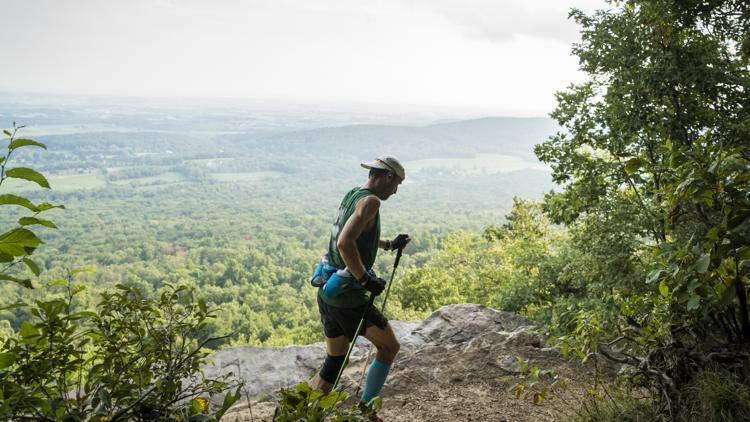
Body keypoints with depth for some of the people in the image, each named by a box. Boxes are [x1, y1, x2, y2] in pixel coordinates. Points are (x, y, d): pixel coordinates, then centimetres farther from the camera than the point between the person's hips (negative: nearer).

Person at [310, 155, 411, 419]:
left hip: (327, 291, 9)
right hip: (347, 295, -9)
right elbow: (345, 244, -29)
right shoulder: (371, 201, -16)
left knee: (335, 362, 18)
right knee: (389, 347, 9)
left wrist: (390, 245, 31)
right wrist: (366, 279, -22)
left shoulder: (351, 195, 13)